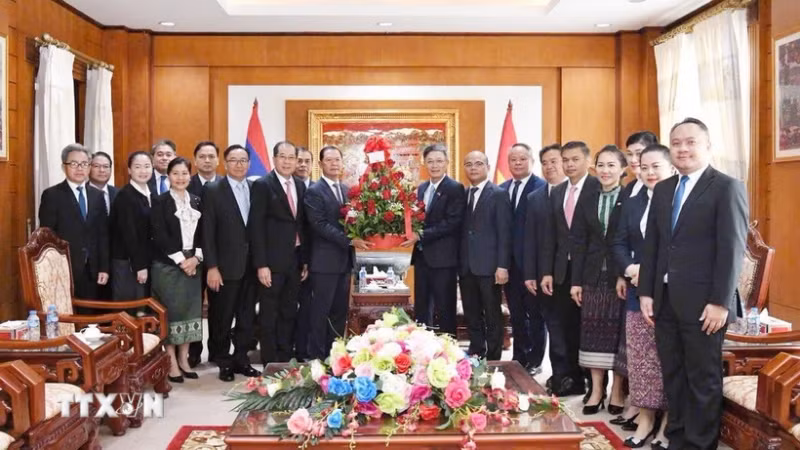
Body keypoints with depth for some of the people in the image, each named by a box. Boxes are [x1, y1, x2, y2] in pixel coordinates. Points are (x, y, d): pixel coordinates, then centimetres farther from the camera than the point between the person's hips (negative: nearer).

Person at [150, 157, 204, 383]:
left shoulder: (197, 202, 11)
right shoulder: (159, 202, -3)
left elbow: (203, 234, 8)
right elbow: (160, 236, -11)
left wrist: (196, 258, -7)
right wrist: (180, 260, -15)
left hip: (193, 264, 5)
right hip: (167, 266, -4)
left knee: (190, 311, 7)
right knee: (170, 312, -1)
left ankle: (184, 360, 17)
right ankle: (172, 363, 6)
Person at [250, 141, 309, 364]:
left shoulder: (300, 186, 11)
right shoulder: (262, 185, -7)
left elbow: (303, 224, 13)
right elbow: (256, 227, -11)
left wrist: (306, 260, 9)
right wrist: (261, 264, -16)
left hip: (295, 260, 6)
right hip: (272, 261, -6)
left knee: (289, 312, 13)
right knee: (269, 314, 4)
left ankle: (285, 361, 23)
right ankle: (270, 364, 13)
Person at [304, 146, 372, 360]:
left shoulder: (347, 190, 13)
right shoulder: (314, 192, -8)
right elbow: (320, 225, -17)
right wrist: (350, 241, -21)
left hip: (344, 260, 7)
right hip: (325, 261, -7)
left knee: (340, 310, 11)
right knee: (321, 310, 1)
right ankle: (316, 357, 11)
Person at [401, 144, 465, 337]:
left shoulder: (455, 188, -9)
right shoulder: (422, 188, 14)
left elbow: (452, 223, -17)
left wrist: (421, 235, -20)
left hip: (443, 258, -7)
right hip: (421, 256, 7)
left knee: (444, 310, 1)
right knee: (420, 309, 13)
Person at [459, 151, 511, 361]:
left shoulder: (499, 195, -3)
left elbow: (504, 233, -8)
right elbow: (461, 230, 10)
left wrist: (502, 266, -14)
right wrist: (459, 262, 3)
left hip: (488, 266, -5)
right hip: (466, 266, 5)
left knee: (493, 317, 5)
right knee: (472, 317, 12)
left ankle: (493, 359, 14)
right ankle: (476, 355, 23)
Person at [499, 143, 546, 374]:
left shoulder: (542, 188, -11)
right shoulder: (502, 189, 10)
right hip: (509, 261, 6)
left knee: (535, 313, 8)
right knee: (516, 313, 16)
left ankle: (535, 361, 20)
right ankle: (520, 358, 28)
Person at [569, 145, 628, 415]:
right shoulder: (587, 198, 7)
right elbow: (578, 240, 5)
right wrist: (576, 280, 1)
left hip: (621, 275, -3)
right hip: (593, 275, 4)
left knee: (619, 332, 4)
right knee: (593, 332, 6)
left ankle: (617, 391, 17)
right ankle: (596, 390, 16)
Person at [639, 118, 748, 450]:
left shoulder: (727, 188, -5)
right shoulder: (663, 189, 13)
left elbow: (732, 249, -11)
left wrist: (720, 302, -15)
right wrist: (646, 292, 6)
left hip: (702, 302, -6)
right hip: (665, 299, 6)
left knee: (703, 378, 5)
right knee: (672, 375, 13)